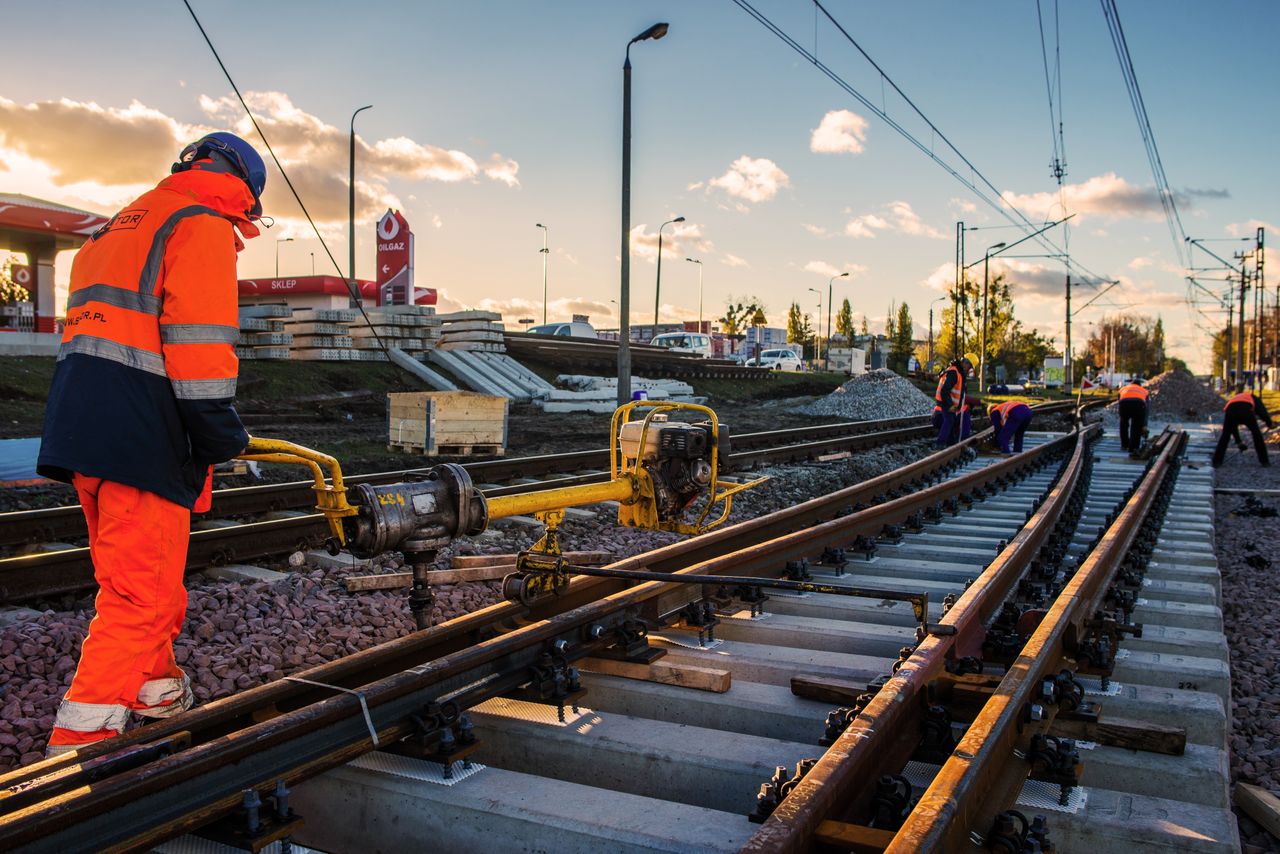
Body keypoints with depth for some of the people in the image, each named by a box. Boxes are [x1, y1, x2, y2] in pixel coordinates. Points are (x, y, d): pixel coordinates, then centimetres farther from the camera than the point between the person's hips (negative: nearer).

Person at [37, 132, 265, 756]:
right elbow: (199, 337, -15)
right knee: (143, 588, -5)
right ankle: (81, 733, -5)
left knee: (127, 572, 21)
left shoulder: (123, 224, 27)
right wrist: (220, 434, -12)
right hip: (141, 431, -10)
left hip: (78, 422, 10)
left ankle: (154, 687, 37)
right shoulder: (203, 226, -3)